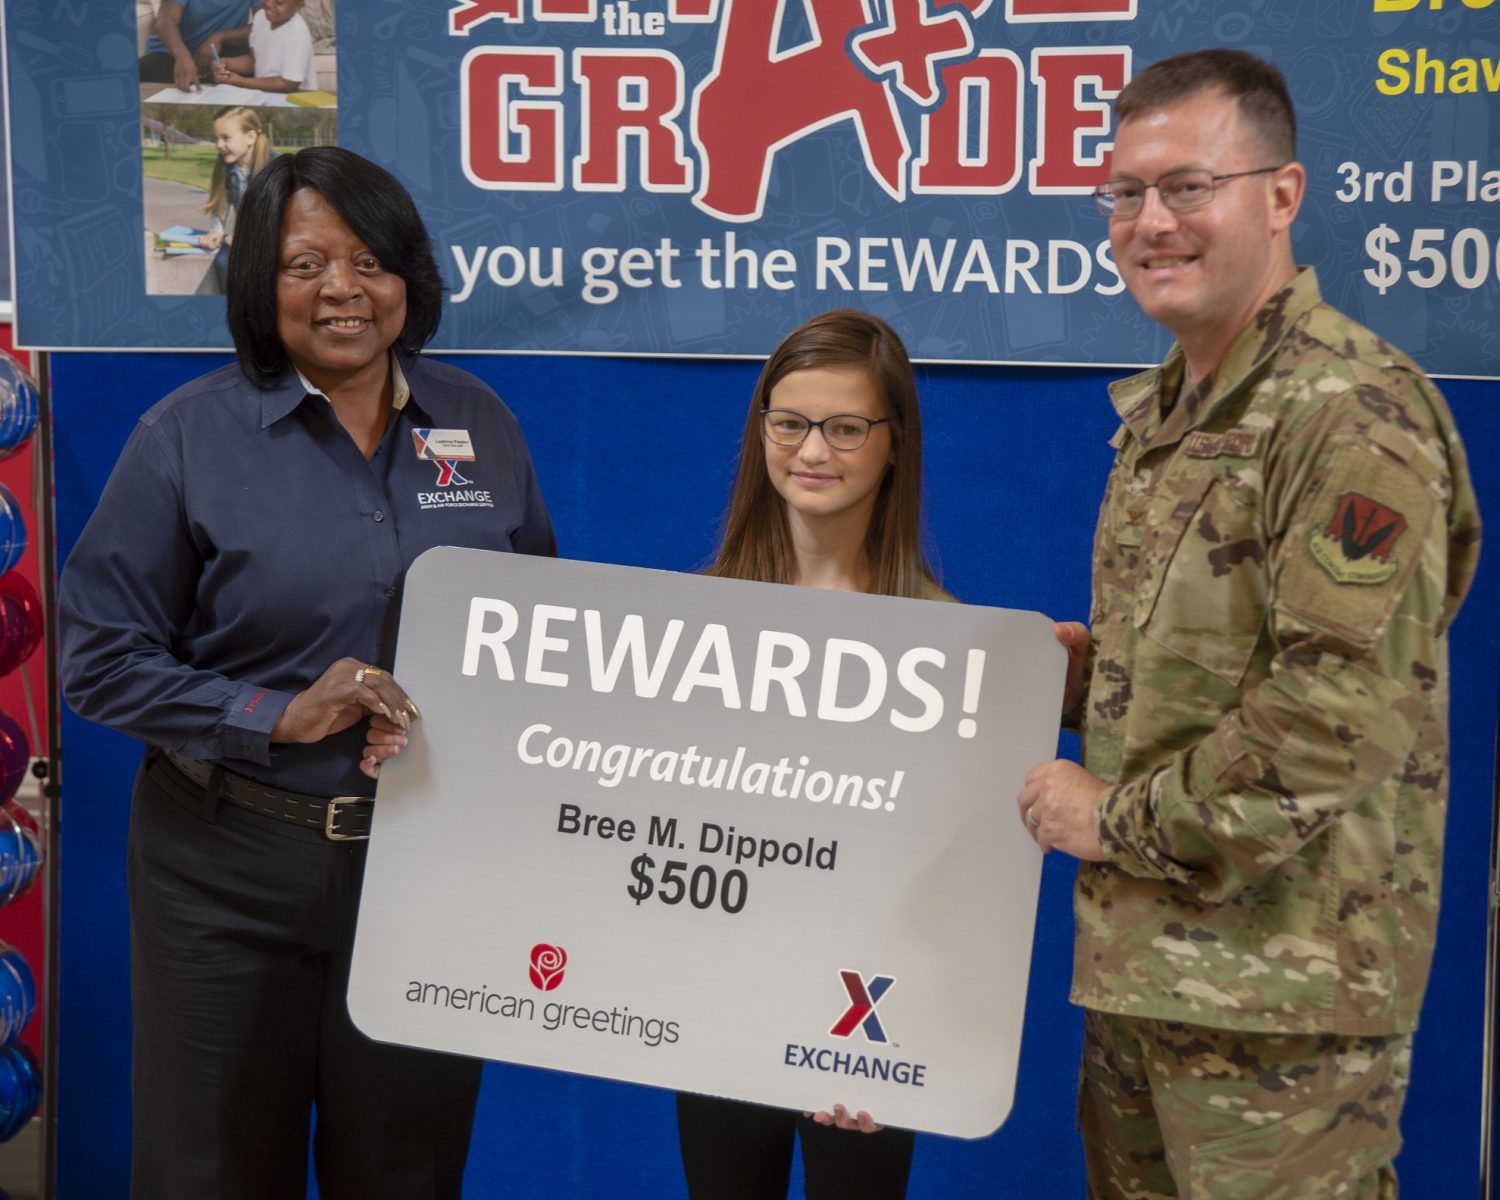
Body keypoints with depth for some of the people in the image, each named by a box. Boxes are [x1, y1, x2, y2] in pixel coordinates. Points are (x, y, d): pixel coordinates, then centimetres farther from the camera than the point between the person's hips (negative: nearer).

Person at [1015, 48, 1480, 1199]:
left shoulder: (1353, 413, -17)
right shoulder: (1165, 407, 14)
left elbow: (1349, 704, -25)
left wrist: (1121, 817, -17)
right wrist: (1087, 663, 4)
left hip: (1281, 980, -9)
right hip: (1139, 952, 9)